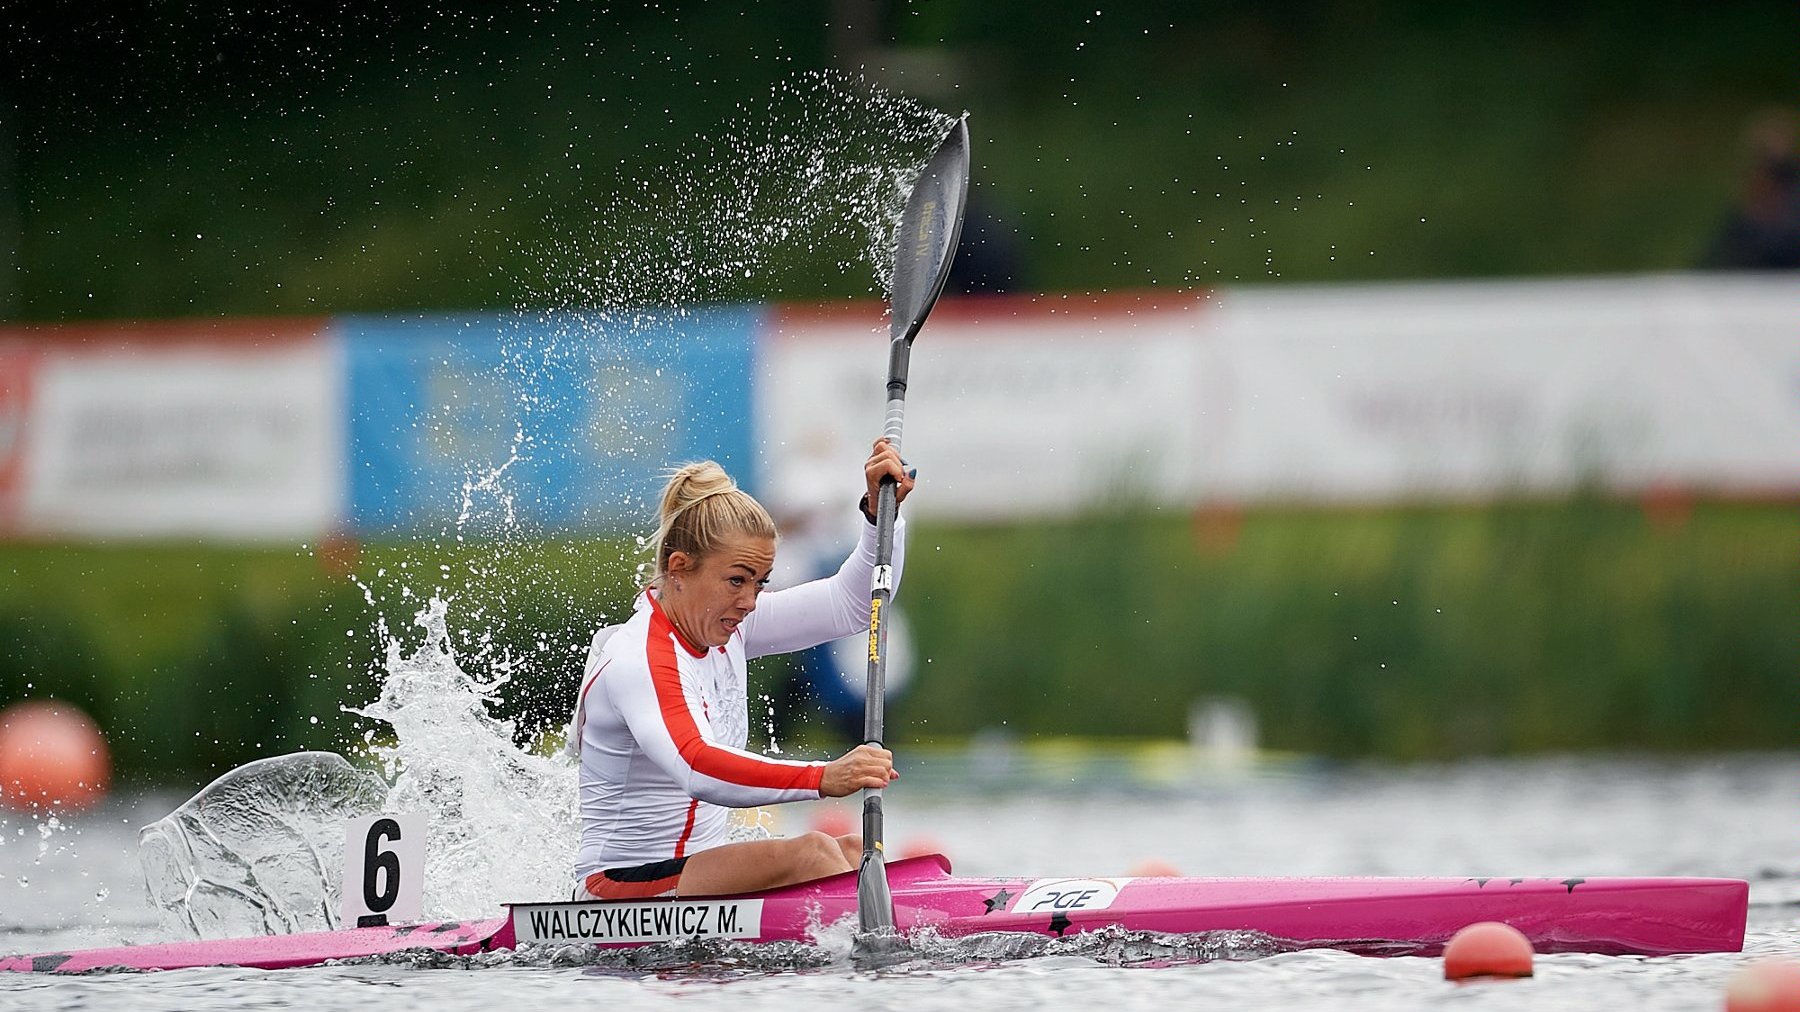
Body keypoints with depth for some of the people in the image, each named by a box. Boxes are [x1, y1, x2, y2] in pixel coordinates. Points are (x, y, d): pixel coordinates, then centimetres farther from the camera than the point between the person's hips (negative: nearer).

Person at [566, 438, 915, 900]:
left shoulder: (722, 629, 7)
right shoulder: (639, 660, -21)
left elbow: (851, 606, 9)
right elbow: (695, 767, -39)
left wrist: (882, 511, -8)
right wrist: (823, 779, -53)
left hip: (697, 878, 10)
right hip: (622, 890, -10)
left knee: (855, 853, -10)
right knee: (809, 853, -27)